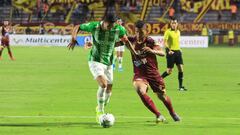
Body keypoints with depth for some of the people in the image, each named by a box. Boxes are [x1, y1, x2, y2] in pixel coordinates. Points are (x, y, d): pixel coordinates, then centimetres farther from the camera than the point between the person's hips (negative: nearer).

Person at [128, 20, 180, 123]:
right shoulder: (131, 40, -2)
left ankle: (172, 113, 40)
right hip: (139, 74, 1)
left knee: (161, 95, 9)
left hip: (153, 72, -1)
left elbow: (162, 53, -21)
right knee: (141, 91, -28)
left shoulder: (150, 41, -10)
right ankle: (158, 115, -21)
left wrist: (153, 51, -41)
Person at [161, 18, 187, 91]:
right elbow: (164, 42, -15)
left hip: (178, 51, 6)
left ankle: (180, 86, 3)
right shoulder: (168, 32, -9)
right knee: (169, 71, -5)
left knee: (181, 68, -2)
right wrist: (168, 50, -26)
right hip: (171, 52, -6)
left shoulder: (178, 32, 12)